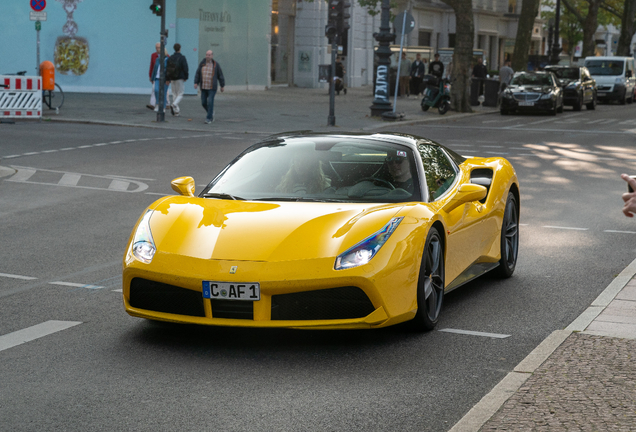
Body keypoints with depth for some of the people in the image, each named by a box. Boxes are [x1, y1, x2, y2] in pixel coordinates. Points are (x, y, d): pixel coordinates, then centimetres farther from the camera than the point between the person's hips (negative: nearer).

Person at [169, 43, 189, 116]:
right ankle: (174, 105, -24)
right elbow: (185, 68, -14)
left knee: (174, 94, 11)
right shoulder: (182, 57, -9)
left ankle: (177, 111, 9)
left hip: (173, 78, 5)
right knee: (180, 94, 1)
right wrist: (186, 77, -4)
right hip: (180, 79, -5)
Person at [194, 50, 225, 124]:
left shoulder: (215, 64, -4)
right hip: (204, 87, 4)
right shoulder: (202, 63, 3)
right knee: (204, 103, 6)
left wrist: (222, 86, 3)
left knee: (210, 102, -11)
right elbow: (197, 74, 5)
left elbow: (220, 75, 1)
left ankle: (209, 118, -4)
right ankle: (211, 112, 33)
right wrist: (196, 83, -5)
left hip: (212, 87, -4)